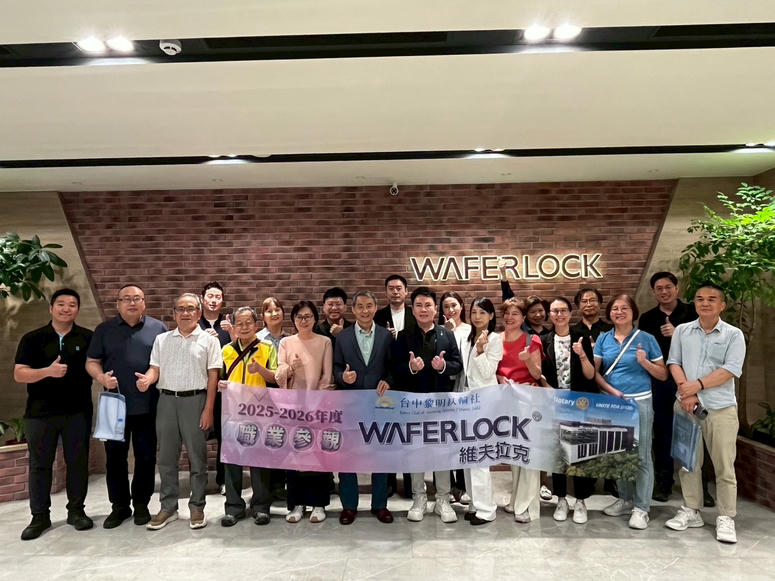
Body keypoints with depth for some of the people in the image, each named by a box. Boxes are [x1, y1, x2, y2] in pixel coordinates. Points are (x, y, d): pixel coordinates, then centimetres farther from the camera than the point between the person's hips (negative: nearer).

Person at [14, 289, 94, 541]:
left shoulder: (88, 338, 2)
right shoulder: (32, 338, 2)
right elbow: (19, 374, -4)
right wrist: (48, 371, -20)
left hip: (78, 411, 0)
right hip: (40, 412, 0)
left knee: (78, 462, 7)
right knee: (40, 464, 8)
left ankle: (76, 510, 22)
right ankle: (40, 516, 21)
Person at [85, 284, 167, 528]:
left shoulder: (158, 328, 4)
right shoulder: (104, 330, 7)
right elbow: (91, 362, 8)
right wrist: (102, 377, -13)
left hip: (148, 406, -1)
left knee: (146, 457, 7)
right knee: (115, 457, 8)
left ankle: (141, 504, 23)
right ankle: (119, 505, 24)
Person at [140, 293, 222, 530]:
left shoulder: (208, 340, 0)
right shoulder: (162, 340, 11)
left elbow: (213, 376, -3)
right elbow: (155, 368, 8)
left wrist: (208, 410, -9)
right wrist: (147, 379, -17)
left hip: (195, 400, -3)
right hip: (166, 400, 3)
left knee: (197, 457, 4)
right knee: (166, 457, 10)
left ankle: (197, 507, 16)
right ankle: (168, 507, 22)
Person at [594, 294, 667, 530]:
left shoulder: (646, 339, -1)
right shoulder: (603, 339, 6)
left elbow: (663, 375, 1)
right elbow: (595, 371, 4)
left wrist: (645, 362, -17)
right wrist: (612, 391, -10)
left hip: (640, 402, -3)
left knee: (641, 455, 0)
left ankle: (641, 508, 10)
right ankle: (625, 499, 28)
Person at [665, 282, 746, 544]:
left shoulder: (734, 335, 0)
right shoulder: (682, 331, 9)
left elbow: (730, 370, -9)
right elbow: (674, 362, 5)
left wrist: (698, 385, -16)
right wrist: (684, 389, -10)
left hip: (721, 407, -2)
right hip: (685, 405, 3)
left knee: (724, 465, 2)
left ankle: (726, 518, 15)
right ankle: (691, 511, 23)